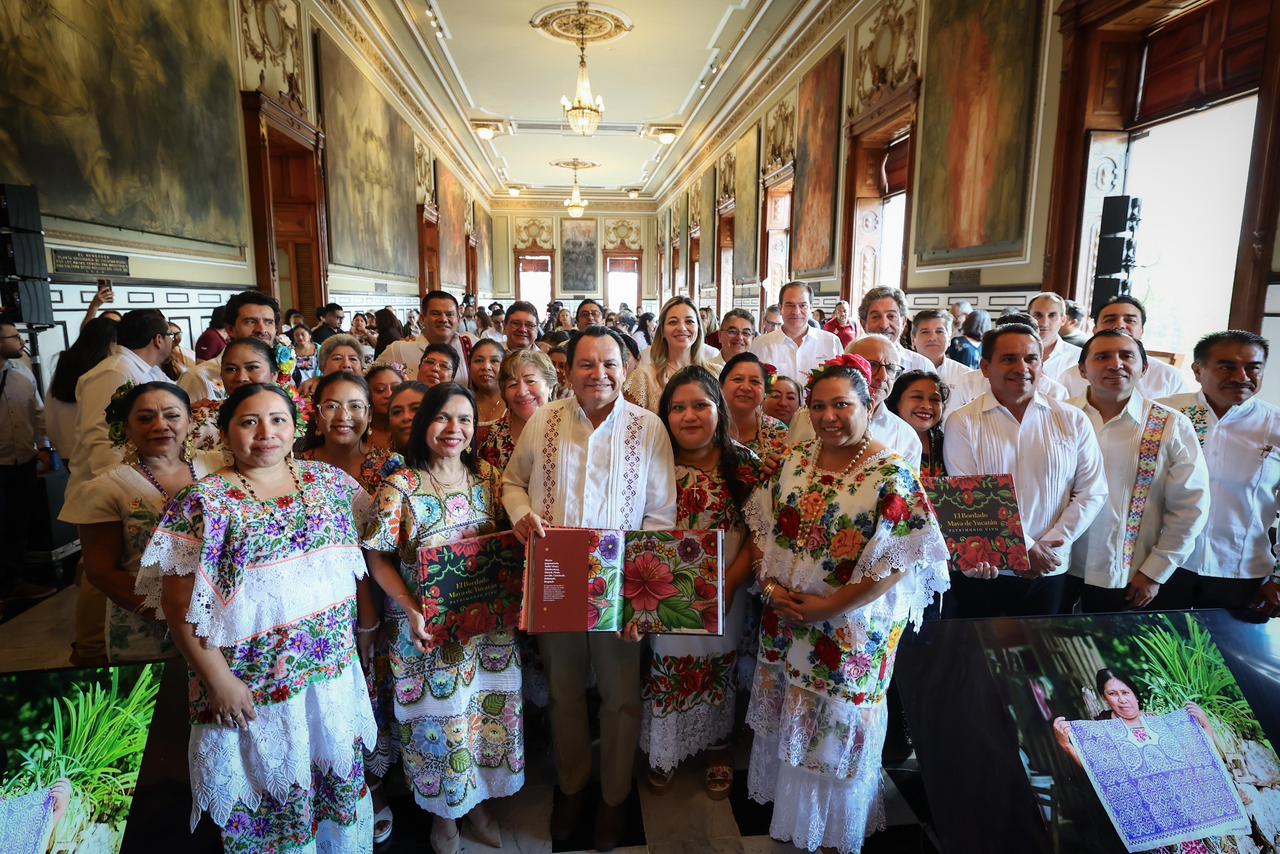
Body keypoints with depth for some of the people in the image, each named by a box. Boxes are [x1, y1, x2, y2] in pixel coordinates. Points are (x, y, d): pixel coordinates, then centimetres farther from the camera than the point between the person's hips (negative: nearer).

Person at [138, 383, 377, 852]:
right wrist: (218, 679, -13)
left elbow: (354, 558, 9)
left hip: (335, 666, 4)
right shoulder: (206, 500, -12)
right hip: (255, 679, -4)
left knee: (342, 773, 20)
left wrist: (366, 622, 8)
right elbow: (179, 603, -13)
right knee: (271, 786, 13)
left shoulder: (329, 480, 0)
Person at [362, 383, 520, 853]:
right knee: (439, 716, 11)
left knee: (488, 708, 14)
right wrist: (410, 610, -20)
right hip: (428, 629, -3)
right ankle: (442, 811, 38)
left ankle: (476, 801, 40)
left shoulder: (487, 476, -1)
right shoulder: (400, 487, -12)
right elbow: (378, 558, -9)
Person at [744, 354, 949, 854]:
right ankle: (786, 800, 47)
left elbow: (898, 562, -18)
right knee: (786, 718, 20)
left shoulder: (891, 476, -16)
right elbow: (763, 528, 5)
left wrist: (829, 607, -19)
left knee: (835, 728, 13)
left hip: (850, 632, -4)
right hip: (783, 623, 5)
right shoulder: (794, 462, 0)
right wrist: (770, 585, -8)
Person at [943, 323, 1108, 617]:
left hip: (1048, 571, 2)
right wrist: (1024, 548, -12)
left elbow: (1092, 491, 2)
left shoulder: (1073, 421, 4)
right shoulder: (962, 423, -5)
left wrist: (1049, 545, -8)